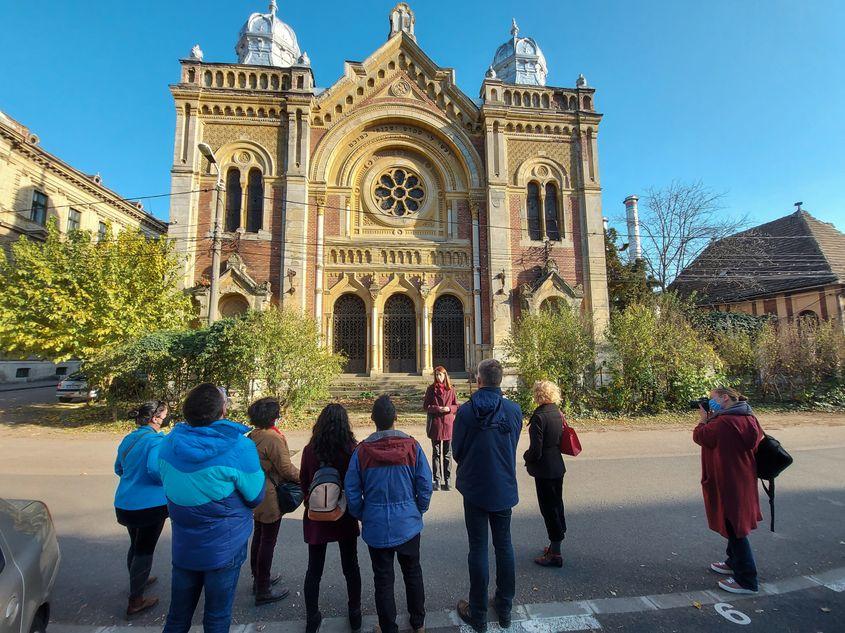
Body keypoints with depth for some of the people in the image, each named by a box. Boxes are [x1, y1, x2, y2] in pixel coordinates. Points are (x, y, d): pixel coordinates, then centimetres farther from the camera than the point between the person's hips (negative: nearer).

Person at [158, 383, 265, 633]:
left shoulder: (169, 443, -10)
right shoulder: (240, 447, -25)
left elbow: (166, 481, 7)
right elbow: (255, 497, -13)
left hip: (183, 547, 4)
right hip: (224, 549, -4)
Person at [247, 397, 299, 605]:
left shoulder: (252, 435, 0)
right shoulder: (273, 438, -25)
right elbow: (286, 468, -22)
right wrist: (302, 479, -7)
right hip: (270, 497, -8)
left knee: (258, 537, 22)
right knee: (268, 542, 6)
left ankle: (259, 579, 39)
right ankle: (263, 591, 19)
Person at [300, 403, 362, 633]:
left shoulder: (309, 450, -14)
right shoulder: (352, 449, -20)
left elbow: (304, 482, -2)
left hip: (316, 517, 1)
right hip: (345, 517, -1)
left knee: (314, 569, 18)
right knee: (350, 566, 19)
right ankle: (355, 615, 34)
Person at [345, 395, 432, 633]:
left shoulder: (361, 450, -14)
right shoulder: (412, 446, -15)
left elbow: (351, 492, -7)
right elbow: (425, 486, -9)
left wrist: (362, 516, 10)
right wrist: (419, 511, 9)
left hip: (376, 527, -1)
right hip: (408, 524, 1)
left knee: (383, 580, 18)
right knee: (412, 573, 23)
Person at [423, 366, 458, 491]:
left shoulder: (450, 390, 4)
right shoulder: (431, 389, 0)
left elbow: (456, 406, 8)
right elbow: (425, 406, -1)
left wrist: (449, 408, -13)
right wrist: (437, 408, -16)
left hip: (448, 424, 1)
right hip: (435, 424, -1)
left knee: (448, 454, 8)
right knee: (436, 453, 7)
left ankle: (447, 480, 19)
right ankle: (437, 481, 15)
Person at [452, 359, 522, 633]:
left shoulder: (465, 411, -18)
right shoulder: (514, 410, -10)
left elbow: (456, 450, -7)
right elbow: (513, 447, 2)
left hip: (475, 489, -2)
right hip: (504, 489, 3)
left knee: (478, 549, 10)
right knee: (504, 545, 19)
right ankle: (505, 609, 34)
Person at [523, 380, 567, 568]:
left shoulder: (539, 417, -23)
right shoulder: (558, 413, 2)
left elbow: (536, 450, -23)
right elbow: (561, 440, 12)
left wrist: (526, 457, -2)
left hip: (544, 470, -8)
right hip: (558, 466, 8)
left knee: (549, 508, 3)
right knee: (557, 504, 20)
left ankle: (555, 554, 15)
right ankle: (555, 545, 36)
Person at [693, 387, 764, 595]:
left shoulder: (723, 422, -24)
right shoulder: (749, 418, 4)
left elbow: (700, 436, -13)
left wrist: (704, 419, 2)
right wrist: (711, 419, 2)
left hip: (728, 483, -9)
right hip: (743, 481, 9)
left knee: (735, 529, 3)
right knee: (736, 525, 23)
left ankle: (747, 581, 14)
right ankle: (734, 563, 40)